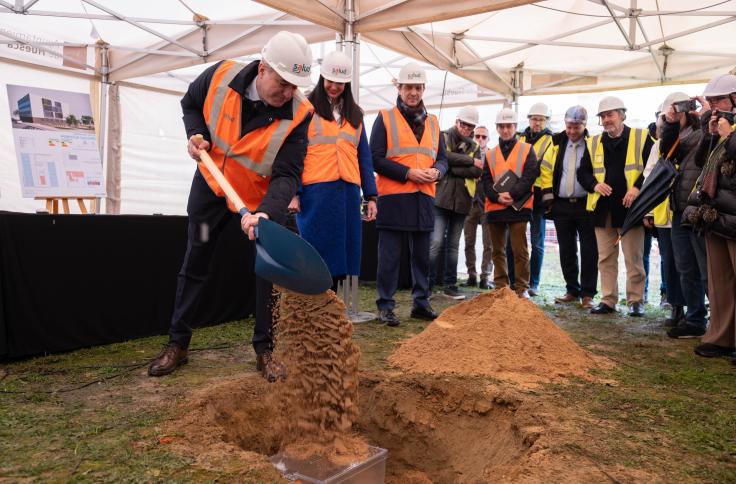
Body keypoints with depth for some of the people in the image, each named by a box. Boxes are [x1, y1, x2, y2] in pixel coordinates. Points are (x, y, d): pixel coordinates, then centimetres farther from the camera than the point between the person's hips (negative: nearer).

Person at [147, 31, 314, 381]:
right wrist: (196, 134, -15)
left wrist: (267, 213, -48)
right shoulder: (220, 76, -20)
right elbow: (191, 103, 3)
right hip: (211, 185, 2)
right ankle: (177, 344, 24)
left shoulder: (298, 114, -25)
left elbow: (287, 175, -31)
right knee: (194, 263, 9)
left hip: (263, 198, -1)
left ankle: (265, 350, 11)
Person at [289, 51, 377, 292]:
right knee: (317, 255, -3)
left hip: (348, 191, 5)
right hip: (316, 190, -4)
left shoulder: (354, 113, 19)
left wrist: (371, 196, 10)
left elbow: (364, 156, 17)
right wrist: (292, 192, -10)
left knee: (340, 254, 6)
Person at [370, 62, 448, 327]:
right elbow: (376, 158, -6)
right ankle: (385, 306, 9)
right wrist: (408, 173, -15)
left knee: (422, 255, 12)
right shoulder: (385, 119, 1)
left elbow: (442, 158, 18)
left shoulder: (433, 122, 16)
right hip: (393, 198, -5)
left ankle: (421, 302, 24)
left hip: (424, 199, 5)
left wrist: (436, 171, -5)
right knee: (389, 257, -1)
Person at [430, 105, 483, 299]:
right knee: (436, 242, -11)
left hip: (461, 201, 4)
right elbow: (444, 156, -15)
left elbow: (477, 172, -2)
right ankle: (427, 283, -1)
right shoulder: (443, 137, 5)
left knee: (453, 245, 11)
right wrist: (469, 161, -9)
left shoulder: (474, 146, 14)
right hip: (441, 198, -4)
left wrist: (453, 168, -12)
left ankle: (450, 284, 19)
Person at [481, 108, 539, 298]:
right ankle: (501, 287, 19)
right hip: (495, 208, 4)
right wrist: (497, 196, -13)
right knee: (498, 250, 10)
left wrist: (512, 194, -20)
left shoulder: (527, 150, 5)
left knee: (520, 250, -5)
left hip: (519, 207, -4)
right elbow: (486, 181, 6)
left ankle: (522, 288, 3)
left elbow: (529, 176, -7)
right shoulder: (490, 154, 15)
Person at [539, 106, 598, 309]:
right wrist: (547, 195, 5)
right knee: (567, 251, 10)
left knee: (589, 251, 0)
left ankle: (587, 294, 8)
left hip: (586, 206, -4)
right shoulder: (557, 143, 8)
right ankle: (572, 290, 22)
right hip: (561, 206, 4)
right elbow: (546, 169, 12)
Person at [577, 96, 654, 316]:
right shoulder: (593, 143, 12)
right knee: (605, 258, 8)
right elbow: (583, 172, 13)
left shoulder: (642, 138, 1)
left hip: (631, 208, -3)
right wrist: (595, 185, -6)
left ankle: (636, 301, 14)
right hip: (603, 209, 4)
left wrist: (638, 188, -16)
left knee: (634, 259, 2)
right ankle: (608, 300, 17)